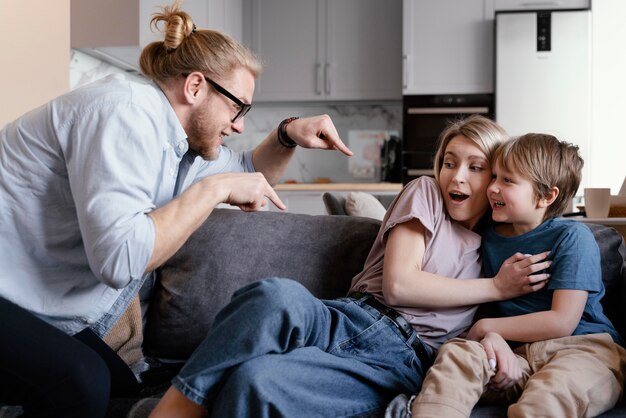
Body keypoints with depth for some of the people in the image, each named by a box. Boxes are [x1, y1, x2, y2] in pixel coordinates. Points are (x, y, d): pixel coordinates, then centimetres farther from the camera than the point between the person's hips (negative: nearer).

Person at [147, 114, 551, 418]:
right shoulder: (425, 193, 13)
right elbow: (398, 283, 1)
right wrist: (496, 287, 3)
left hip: (402, 360, 0)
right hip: (350, 320, 0)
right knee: (280, 294, -39)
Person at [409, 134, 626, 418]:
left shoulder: (572, 237, -5)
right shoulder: (491, 237, 12)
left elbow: (562, 322, -12)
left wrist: (485, 327, -6)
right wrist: (492, 335, -14)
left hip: (583, 349, -5)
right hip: (517, 355, 5)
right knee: (455, 353, -25)